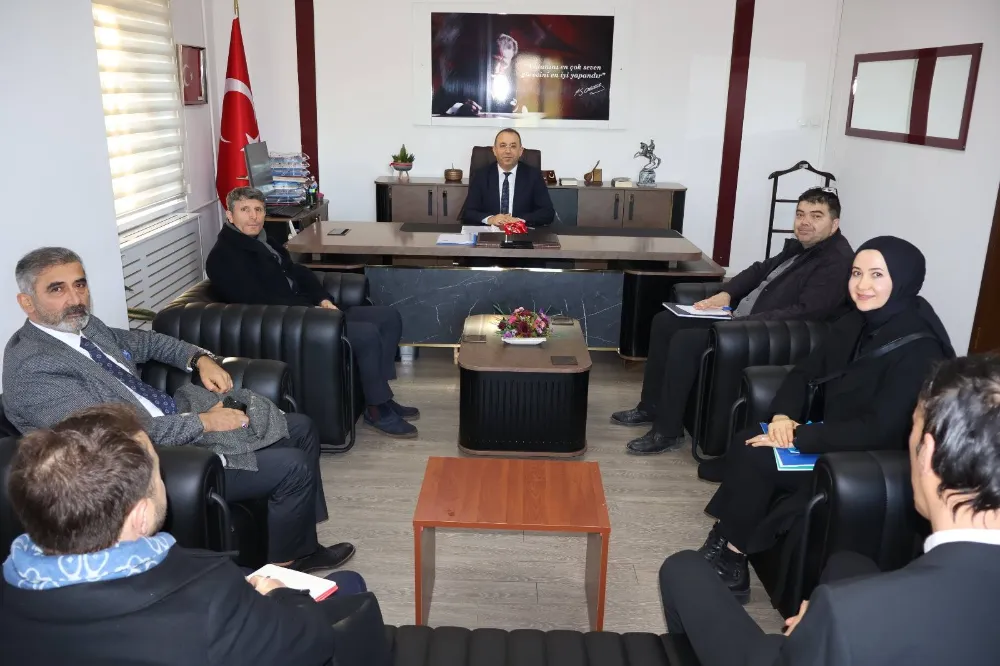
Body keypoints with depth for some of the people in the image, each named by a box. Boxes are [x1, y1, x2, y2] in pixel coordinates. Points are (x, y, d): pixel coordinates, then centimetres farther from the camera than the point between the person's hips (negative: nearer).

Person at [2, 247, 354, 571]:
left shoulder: (84, 326, 5)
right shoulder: (31, 367, -22)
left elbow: (144, 341, 23)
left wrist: (199, 358, 5)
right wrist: (204, 421, -22)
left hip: (175, 426, 10)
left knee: (301, 428, 11)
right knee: (293, 467, -14)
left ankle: (302, 540, 23)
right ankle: (288, 562, 14)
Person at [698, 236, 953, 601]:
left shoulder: (918, 349, -21)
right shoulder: (853, 325, 4)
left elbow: (879, 431, -26)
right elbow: (803, 373, 8)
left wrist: (797, 437, -24)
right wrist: (783, 415, -12)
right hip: (830, 439, 8)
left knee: (756, 459, -21)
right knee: (745, 442, -15)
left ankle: (731, 560, -4)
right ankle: (723, 544, -11)